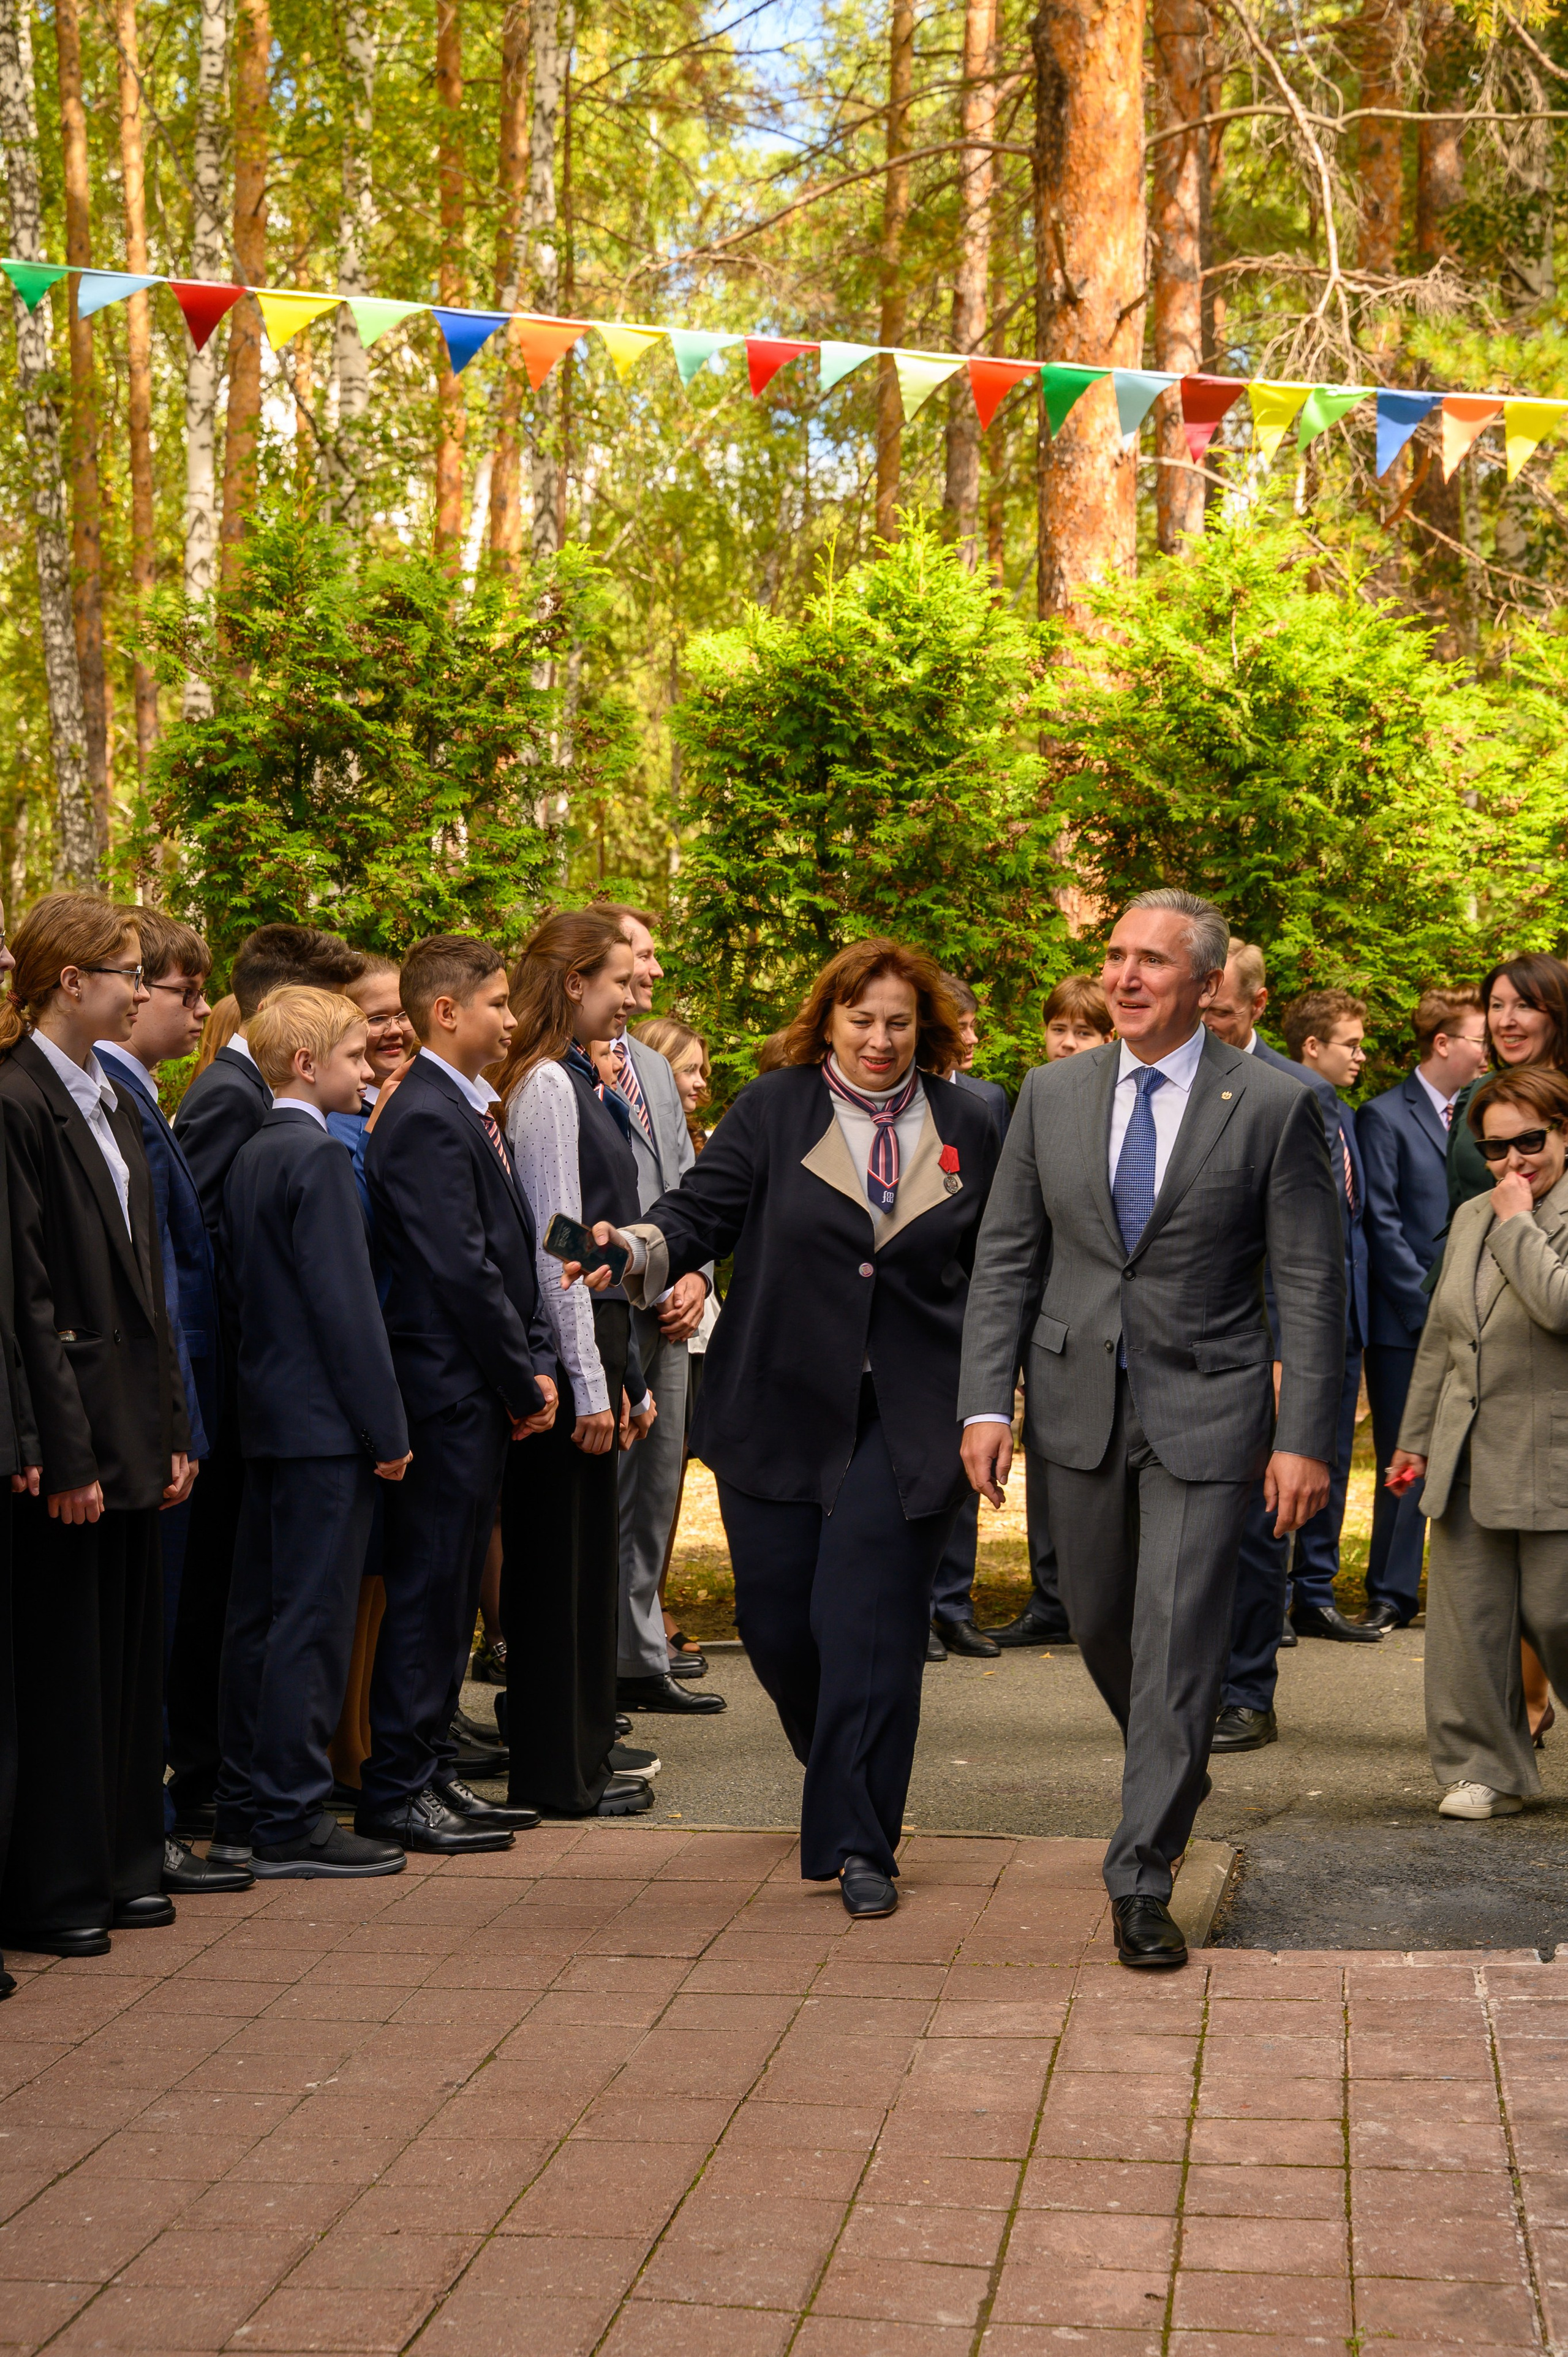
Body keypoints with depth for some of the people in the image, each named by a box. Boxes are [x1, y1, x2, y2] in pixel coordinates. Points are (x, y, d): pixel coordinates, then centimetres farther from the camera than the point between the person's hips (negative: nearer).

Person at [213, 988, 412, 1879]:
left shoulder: (252, 1157, 12)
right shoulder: (320, 1156, -14)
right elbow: (348, 1303, -17)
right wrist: (386, 1427, -14)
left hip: (267, 1412, 9)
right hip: (325, 1422, -9)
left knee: (260, 1615, 12)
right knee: (312, 1618, -6)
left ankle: (247, 1808, 17)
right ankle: (292, 1821, -3)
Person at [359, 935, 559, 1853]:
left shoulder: (472, 1110, 15)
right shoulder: (426, 1120, -15)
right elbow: (462, 1269, -19)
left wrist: (533, 1365, 6)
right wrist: (524, 1380, -12)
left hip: (485, 1392, 10)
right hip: (450, 1388, -10)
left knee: (454, 1588, 14)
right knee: (427, 1588, -4)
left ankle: (433, 1770, 22)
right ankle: (396, 1791, 2)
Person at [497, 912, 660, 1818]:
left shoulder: (581, 1084, 16)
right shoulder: (548, 1086, -13)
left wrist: (628, 1375, 19)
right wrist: (589, 1383, -18)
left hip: (596, 1327, 10)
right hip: (569, 1342, -10)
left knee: (583, 1555, 14)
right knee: (570, 1554, -3)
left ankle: (576, 1755, 21)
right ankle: (564, 1772, 4)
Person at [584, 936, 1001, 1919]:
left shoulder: (966, 1129, 7)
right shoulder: (774, 1110, 3)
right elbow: (703, 1209, -4)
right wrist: (637, 1250, -25)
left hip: (907, 1421, -1)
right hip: (780, 1412, 1)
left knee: (872, 1624, -8)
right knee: (776, 1616, 6)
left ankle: (859, 1845, -1)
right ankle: (847, 1781, 34)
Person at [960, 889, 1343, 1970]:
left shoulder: (1275, 1106, -7)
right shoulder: (1052, 1094, 3)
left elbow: (1312, 1283, -6)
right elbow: (1006, 1257, 6)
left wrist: (1305, 1438, -11)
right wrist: (987, 1400, -3)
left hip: (1206, 1409, -4)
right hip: (1080, 1404, 4)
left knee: (1179, 1646, -6)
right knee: (1101, 1626, 15)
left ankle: (1142, 1882, 1)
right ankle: (1175, 1775, 43)